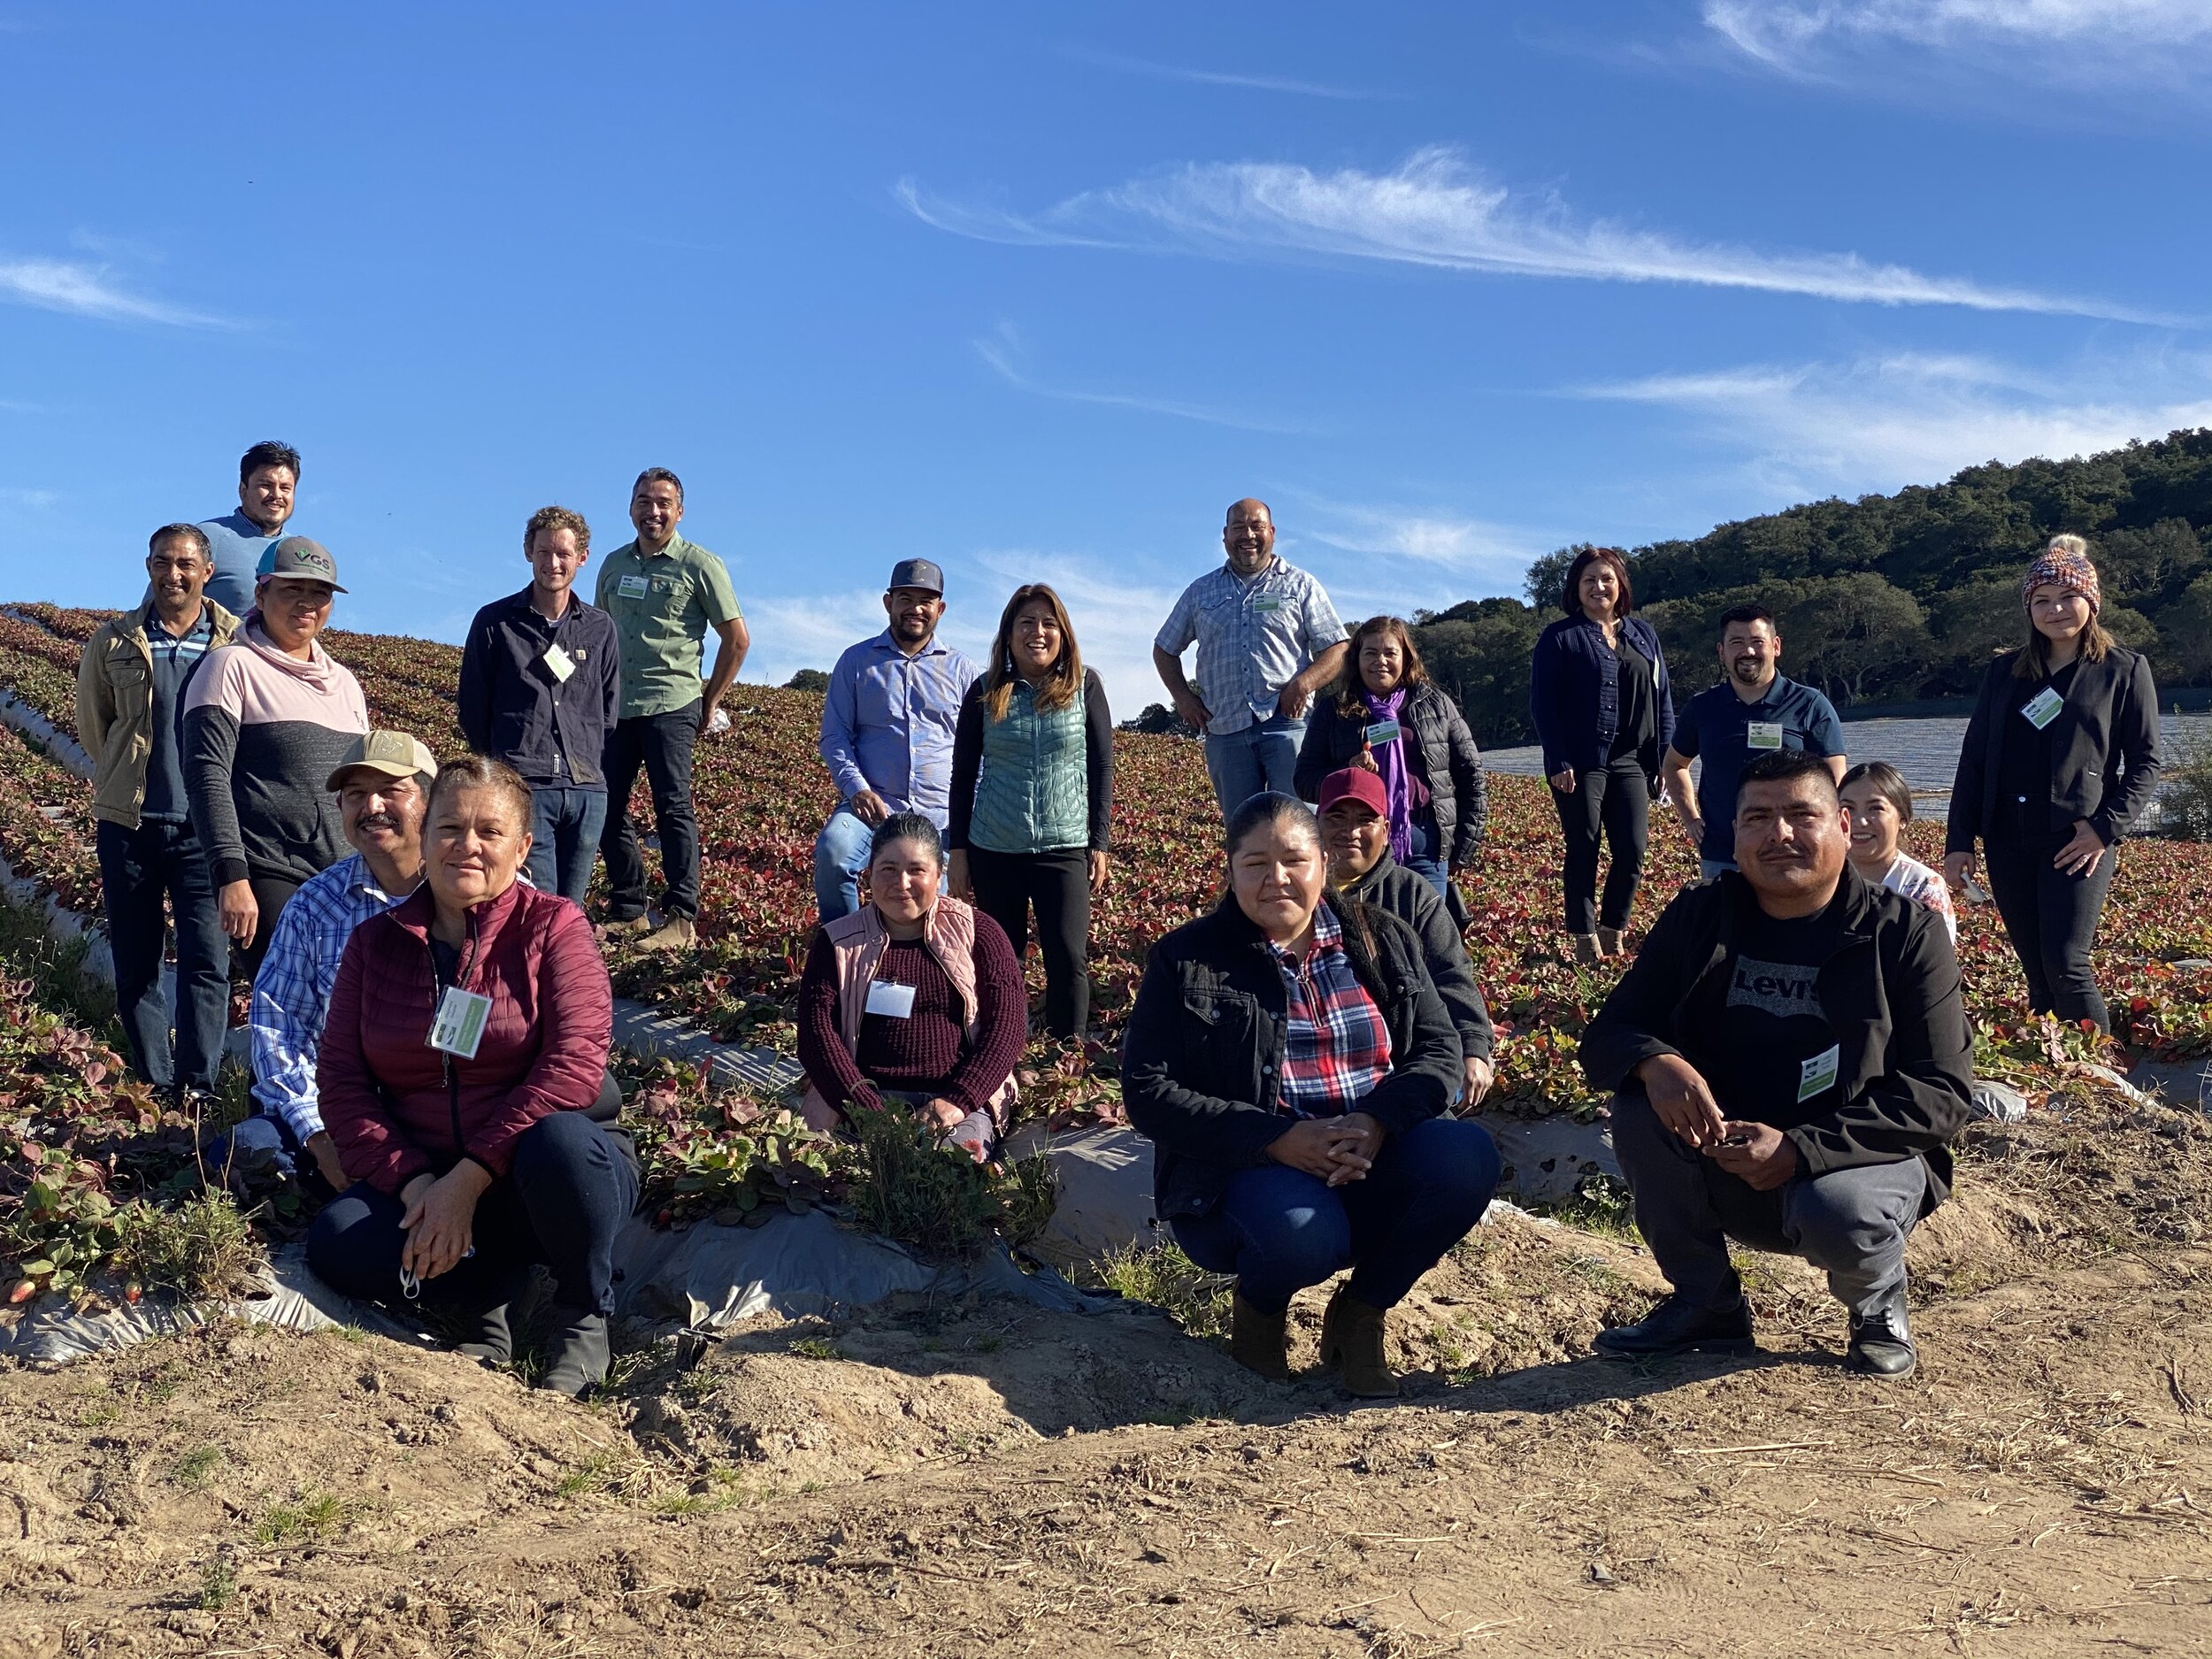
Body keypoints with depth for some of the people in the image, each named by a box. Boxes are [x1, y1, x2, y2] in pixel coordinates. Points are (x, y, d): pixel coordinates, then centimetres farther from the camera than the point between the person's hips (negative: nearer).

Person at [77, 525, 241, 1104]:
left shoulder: (238, 643, 0)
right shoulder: (114, 643, 6)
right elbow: (92, 725, 18)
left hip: (204, 827, -2)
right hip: (128, 824, 2)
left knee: (207, 963, -8)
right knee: (135, 968, 7)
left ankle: (197, 1091, -3)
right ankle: (155, 1087, 17)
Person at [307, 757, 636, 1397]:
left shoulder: (552, 926, -5)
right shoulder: (375, 941, 7)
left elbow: (574, 1066, -17)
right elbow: (340, 1080, 1)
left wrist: (470, 1177, -23)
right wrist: (412, 1182, -15)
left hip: (536, 1180, -3)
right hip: (424, 1182, 3)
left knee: (557, 1141, -37)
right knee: (336, 1243, -27)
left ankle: (584, 1317, -12)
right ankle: (486, 1292, -4)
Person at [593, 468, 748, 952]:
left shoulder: (700, 565, -3)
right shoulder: (614, 564, 13)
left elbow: (737, 640, -1)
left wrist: (709, 703, 1)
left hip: (670, 707, -6)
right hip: (614, 708, 6)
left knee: (673, 808, -8)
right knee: (606, 808, 6)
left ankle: (681, 920, -5)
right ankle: (628, 912, 18)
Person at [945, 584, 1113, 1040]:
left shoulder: (1085, 686, 1)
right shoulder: (986, 693, 3)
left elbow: (1102, 767, 4)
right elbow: (963, 774, 7)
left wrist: (1099, 844, 0)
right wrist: (957, 850, 4)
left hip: (1064, 849, -1)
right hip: (994, 851, 1)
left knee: (1069, 958, -8)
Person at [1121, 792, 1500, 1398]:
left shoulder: (1383, 940, 10)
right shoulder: (1187, 960, 0)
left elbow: (1439, 1049, 4)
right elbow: (1148, 1093, -7)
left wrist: (1376, 1121, -18)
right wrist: (1279, 1139, -19)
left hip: (1373, 1164, 4)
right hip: (1247, 1172, -4)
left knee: (1467, 1154, -26)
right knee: (1303, 1234, -37)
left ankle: (1360, 1314, -1)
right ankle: (1257, 1306, 3)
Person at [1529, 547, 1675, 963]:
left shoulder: (1643, 636, 14)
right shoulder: (1559, 638, 0)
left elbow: (1663, 699, 14)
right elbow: (1543, 704, -5)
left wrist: (1667, 758, 6)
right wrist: (1558, 763, -13)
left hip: (1631, 763, 4)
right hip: (1580, 766, -4)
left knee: (1632, 853, 1)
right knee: (1583, 853, 1)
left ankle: (1612, 935, 17)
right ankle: (1586, 942, 10)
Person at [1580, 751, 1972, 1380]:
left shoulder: (1905, 932, -8)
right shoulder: (1698, 919, 1)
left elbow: (1943, 1089, -14)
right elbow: (1607, 1033, -2)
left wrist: (1802, 1149, -26)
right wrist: (1657, 1064, -29)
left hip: (1859, 1160, -3)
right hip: (1722, 1163, 3)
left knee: (1838, 1213, -36)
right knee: (1639, 1106, -24)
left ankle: (1879, 1304, 3)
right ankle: (1706, 1304, -4)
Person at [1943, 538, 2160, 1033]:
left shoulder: (2125, 670, 4)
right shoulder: (2005, 672, 14)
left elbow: (2145, 762, 1)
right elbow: (1973, 759, 12)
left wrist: (2106, 828, -13)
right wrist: (1959, 841, 5)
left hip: (2078, 842, -4)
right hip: (2008, 840, 4)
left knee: (2065, 963, -15)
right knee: (2036, 971, 6)